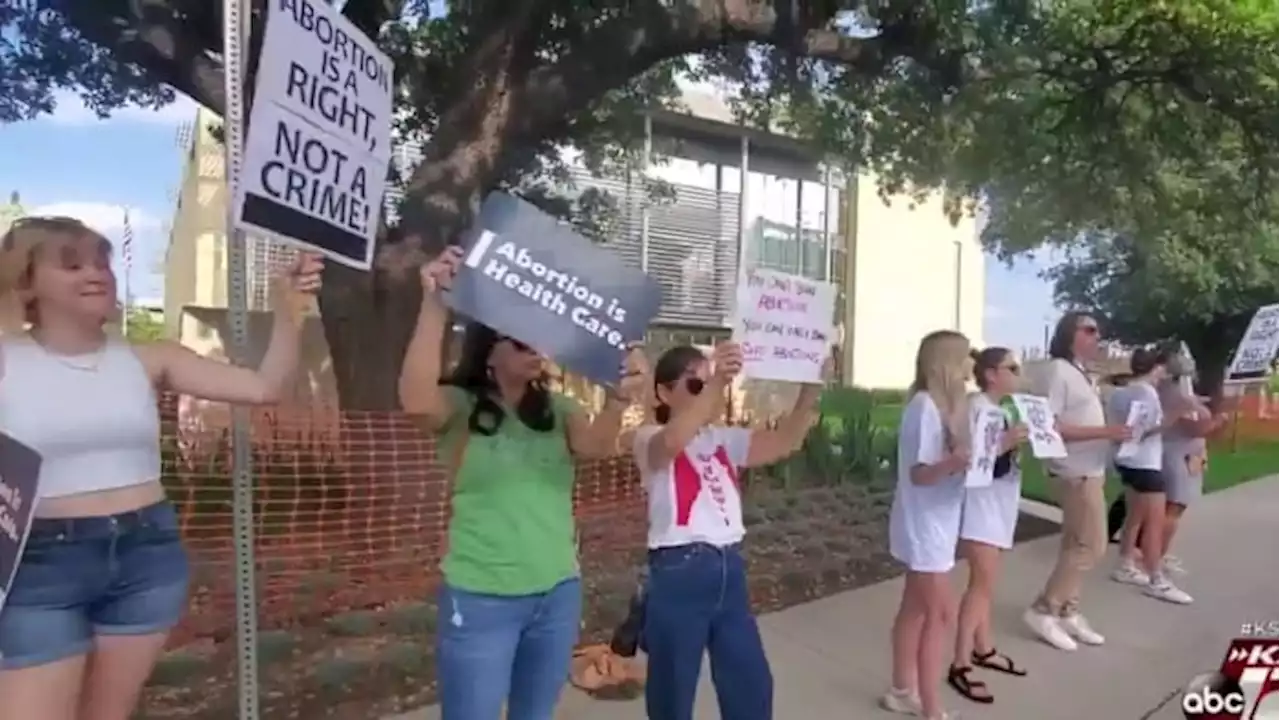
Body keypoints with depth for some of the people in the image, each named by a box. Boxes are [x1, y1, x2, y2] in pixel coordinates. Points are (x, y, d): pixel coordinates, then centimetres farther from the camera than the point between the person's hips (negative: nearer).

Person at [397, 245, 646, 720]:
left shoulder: (557, 410, 3)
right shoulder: (460, 407, -7)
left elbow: (599, 446, -16)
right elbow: (416, 401, -29)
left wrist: (620, 396, -37)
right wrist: (435, 305, -37)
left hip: (558, 594, 4)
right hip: (481, 599, -4)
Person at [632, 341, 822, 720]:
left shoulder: (724, 439, 10)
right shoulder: (650, 438, -7)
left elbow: (785, 441, -3)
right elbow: (672, 441, -33)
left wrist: (811, 386, -17)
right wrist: (715, 383, -45)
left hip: (729, 569, 6)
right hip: (679, 573, -6)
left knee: (753, 684, 17)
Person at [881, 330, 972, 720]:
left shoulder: (944, 404, 7)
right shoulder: (925, 407, -21)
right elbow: (919, 473, -24)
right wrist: (953, 462, -40)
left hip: (936, 522, 9)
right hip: (925, 524, -9)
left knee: (917, 607, 16)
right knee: (940, 612, -3)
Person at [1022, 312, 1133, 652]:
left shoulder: (1079, 373, 14)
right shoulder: (1057, 372, -16)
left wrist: (1112, 432, 5)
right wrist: (1105, 432, -25)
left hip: (1089, 471, 10)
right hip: (1076, 474, -9)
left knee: (1077, 546, 13)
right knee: (1091, 546, -7)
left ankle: (1067, 612, 21)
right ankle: (1043, 611, 1)